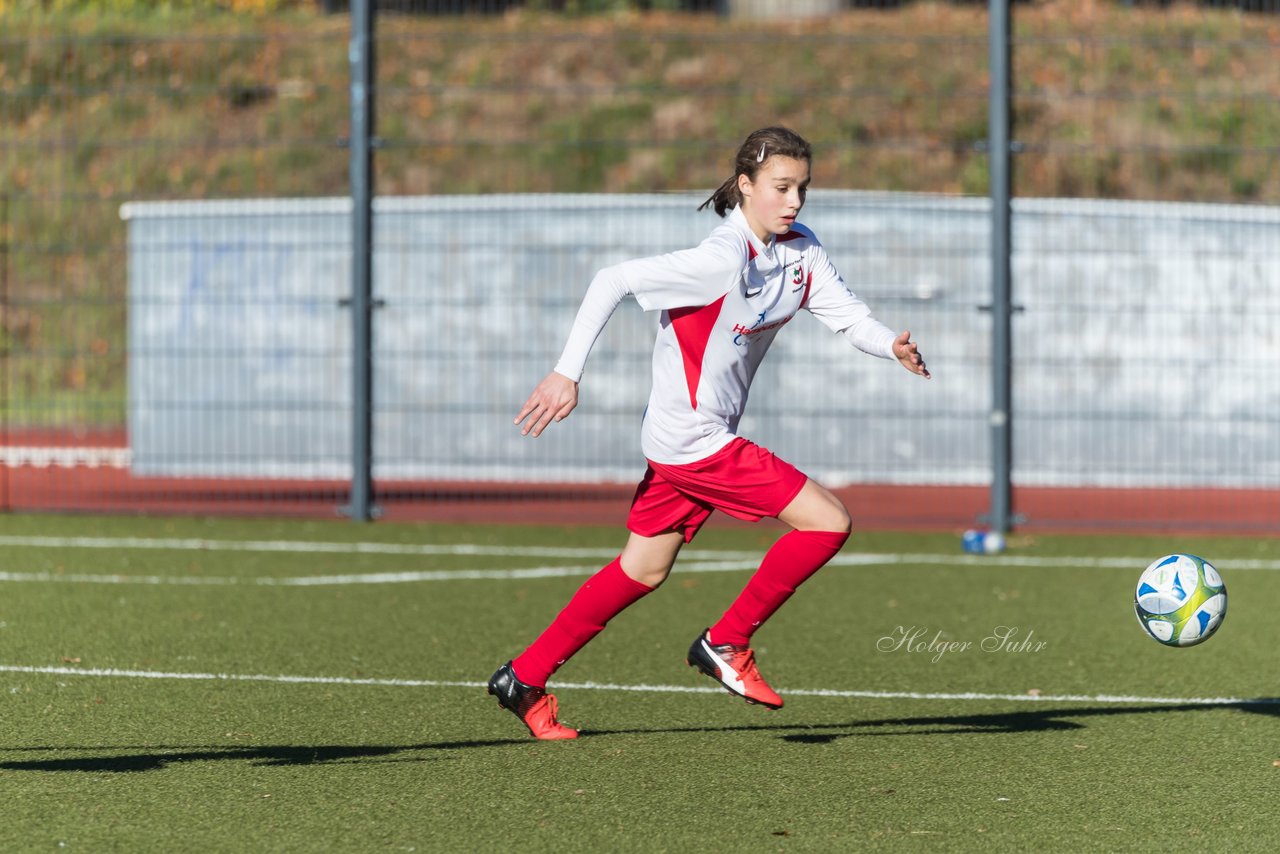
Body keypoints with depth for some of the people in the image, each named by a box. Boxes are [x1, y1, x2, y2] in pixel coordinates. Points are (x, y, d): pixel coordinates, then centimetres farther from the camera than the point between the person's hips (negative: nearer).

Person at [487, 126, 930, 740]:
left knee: (644, 569, 19)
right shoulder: (723, 260, -23)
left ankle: (525, 678, 26)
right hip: (694, 440, -9)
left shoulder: (800, 251, 2)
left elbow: (848, 315, 1)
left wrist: (894, 347, -21)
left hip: (689, 441, 9)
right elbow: (613, 280, -23)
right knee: (828, 522, -11)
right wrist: (567, 372, -26)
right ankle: (725, 643, 2)